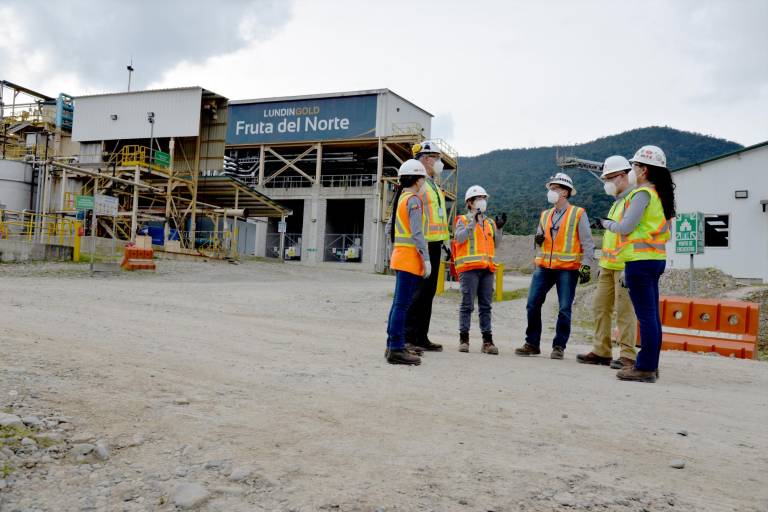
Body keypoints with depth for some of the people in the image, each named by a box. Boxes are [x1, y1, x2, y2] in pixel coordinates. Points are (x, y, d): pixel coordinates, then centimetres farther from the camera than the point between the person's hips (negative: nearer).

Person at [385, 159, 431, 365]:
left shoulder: (400, 198, 16)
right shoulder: (414, 200, -11)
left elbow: (391, 228, 19)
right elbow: (417, 234, -17)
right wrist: (426, 259, -16)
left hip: (399, 256, 10)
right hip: (410, 258, -10)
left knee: (398, 303, 13)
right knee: (402, 304, -9)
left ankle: (393, 346, 19)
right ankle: (396, 349, -7)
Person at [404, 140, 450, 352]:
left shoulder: (434, 185, 21)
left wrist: (444, 241, 23)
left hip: (434, 244, 10)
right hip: (423, 245, -10)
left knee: (429, 292, 11)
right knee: (420, 291, -8)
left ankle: (421, 337, 18)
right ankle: (408, 336, -1)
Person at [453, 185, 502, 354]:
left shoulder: (490, 222, 20)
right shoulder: (463, 220, 5)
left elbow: (496, 244, 15)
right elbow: (459, 238, -12)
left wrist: (498, 228, 2)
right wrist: (473, 222, -16)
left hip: (487, 268, 5)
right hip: (469, 267, -5)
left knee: (486, 305, 6)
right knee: (467, 304, -3)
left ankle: (487, 340, 9)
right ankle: (464, 339, 4)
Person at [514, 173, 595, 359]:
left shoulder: (578, 214, -1)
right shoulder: (545, 215, 15)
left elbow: (587, 243, -3)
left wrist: (586, 265, -12)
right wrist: (538, 240, 0)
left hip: (568, 268, -5)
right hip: (544, 267, 5)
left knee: (564, 309, 0)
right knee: (533, 304, 0)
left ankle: (559, 346, 11)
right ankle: (532, 343, 10)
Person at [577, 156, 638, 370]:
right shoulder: (617, 202, 21)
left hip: (625, 266, -10)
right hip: (609, 265, 10)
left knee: (624, 311, -6)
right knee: (600, 306, 10)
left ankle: (627, 355, 1)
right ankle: (602, 351, 17)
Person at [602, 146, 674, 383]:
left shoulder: (643, 193, -11)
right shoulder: (661, 194, 17)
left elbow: (626, 227, -15)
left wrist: (606, 223, 3)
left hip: (640, 260, -9)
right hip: (656, 259, 9)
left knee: (646, 316, -8)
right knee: (652, 315, 12)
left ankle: (645, 368, -5)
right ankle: (651, 365, 19)